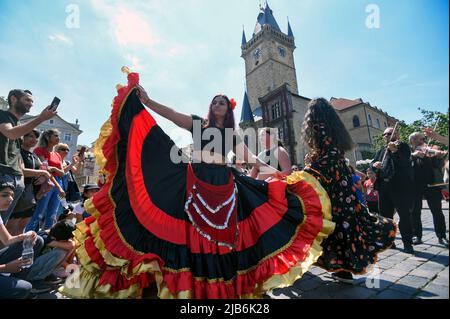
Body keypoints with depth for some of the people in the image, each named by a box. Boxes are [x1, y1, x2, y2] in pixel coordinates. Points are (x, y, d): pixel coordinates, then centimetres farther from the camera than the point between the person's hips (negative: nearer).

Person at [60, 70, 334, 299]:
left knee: (223, 234, 4)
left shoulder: (233, 135, 18)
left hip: (224, 186, 3)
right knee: (196, 231, -2)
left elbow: (250, 158, 15)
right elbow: (171, 114, 2)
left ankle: (223, 286, 23)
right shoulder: (198, 124, 12)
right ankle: (192, 282, 15)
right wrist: (147, 101, -8)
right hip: (197, 181, -2)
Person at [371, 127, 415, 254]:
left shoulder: (403, 146, 4)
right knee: (385, 215, 10)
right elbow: (372, 164, 12)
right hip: (384, 187, 5)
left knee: (405, 216, -1)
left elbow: (405, 162, -12)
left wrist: (394, 150, -26)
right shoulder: (381, 151, 19)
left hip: (400, 187, -5)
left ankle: (407, 244, 9)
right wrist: (374, 164, -10)